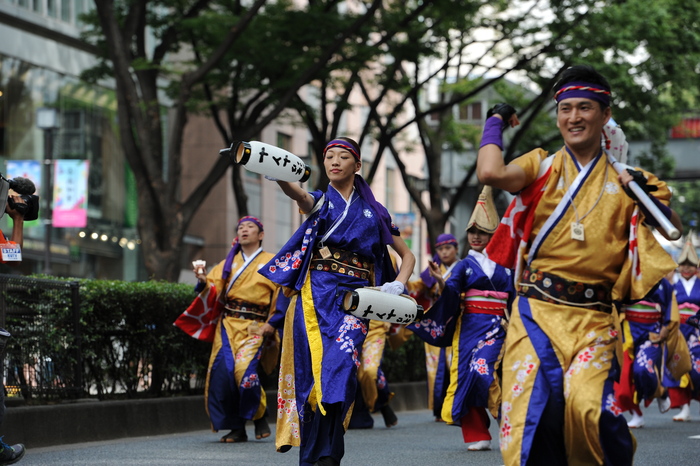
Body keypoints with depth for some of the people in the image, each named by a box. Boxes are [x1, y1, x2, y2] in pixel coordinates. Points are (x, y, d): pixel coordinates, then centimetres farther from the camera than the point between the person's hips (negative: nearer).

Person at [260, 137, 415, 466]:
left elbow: (407, 256, 21)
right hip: (316, 296, 0)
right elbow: (299, 195, -15)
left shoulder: (373, 211, 16)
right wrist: (279, 176, -39)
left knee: (341, 368, -16)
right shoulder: (320, 201, 11)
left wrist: (398, 284, 0)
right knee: (313, 370, -7)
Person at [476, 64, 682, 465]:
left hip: (595, 318, 0)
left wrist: (648, 196, -6)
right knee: (534, 406, -12)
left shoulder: (627, 179, 12)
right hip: (537, 311, 0)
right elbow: (491, 174, -13)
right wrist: (496, 122, 2)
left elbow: (673, 229, 11)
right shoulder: (542, 168, 7)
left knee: (588, 404, -20)